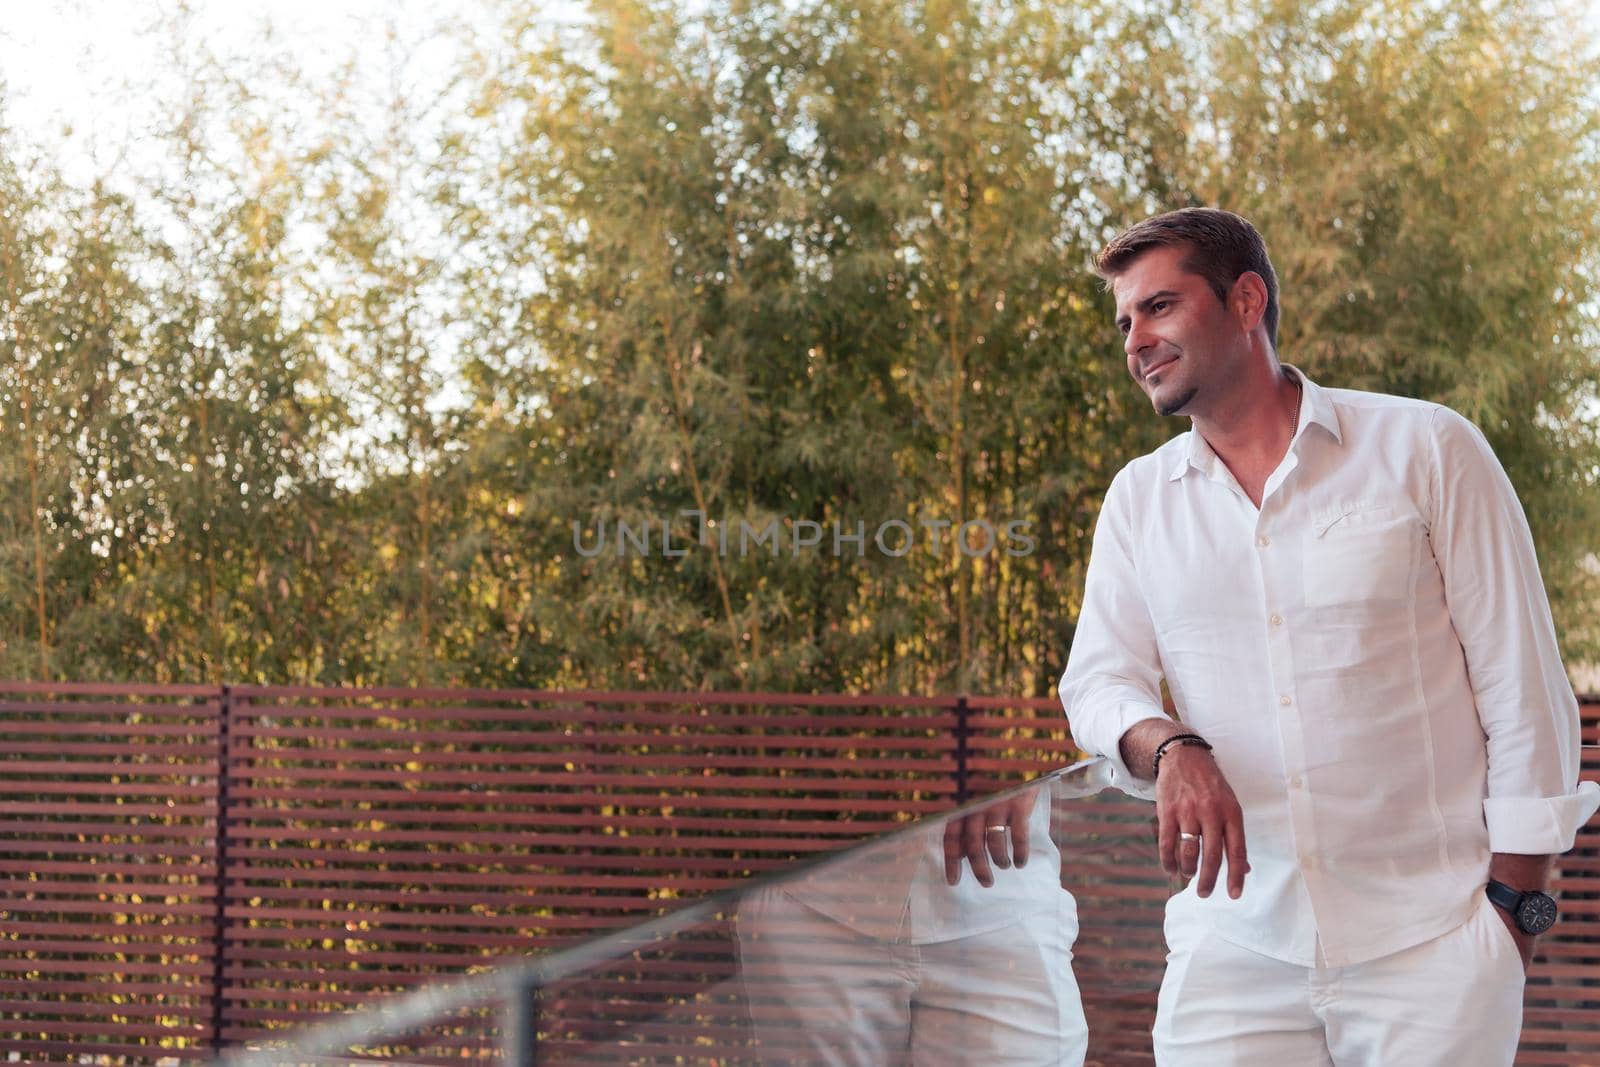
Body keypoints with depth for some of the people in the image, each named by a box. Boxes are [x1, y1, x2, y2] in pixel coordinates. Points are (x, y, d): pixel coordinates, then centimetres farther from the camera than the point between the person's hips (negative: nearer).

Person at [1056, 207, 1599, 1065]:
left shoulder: (1424, 449, -1)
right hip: (1233, 950, 3)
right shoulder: (1138, 499, 11)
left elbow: (1522, 687, -2)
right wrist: (1169, 749, -19)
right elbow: (1098, 679, 4)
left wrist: (1515, 908, -6)